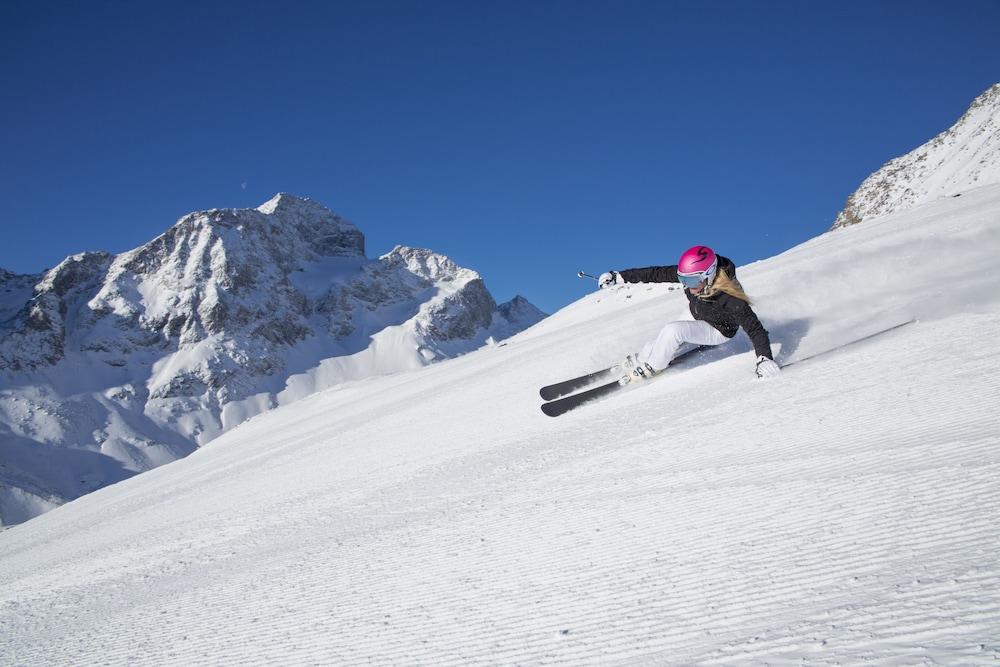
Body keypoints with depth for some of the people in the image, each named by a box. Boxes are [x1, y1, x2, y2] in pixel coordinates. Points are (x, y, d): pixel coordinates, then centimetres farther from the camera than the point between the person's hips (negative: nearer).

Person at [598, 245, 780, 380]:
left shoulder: (729, 298, -40)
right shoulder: (688, 274, -26)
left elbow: (754, 327, -38)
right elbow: (656, 273, -17)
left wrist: (764, 358, -49)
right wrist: (620, 277, -15)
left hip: (719, 330, -6)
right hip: (697, 320, 6)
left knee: (672, 331, -23)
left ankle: (651, 368, -2)